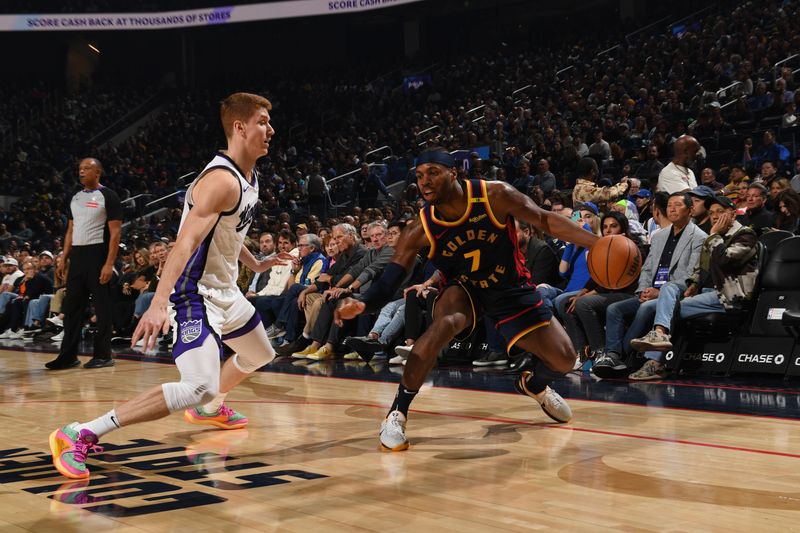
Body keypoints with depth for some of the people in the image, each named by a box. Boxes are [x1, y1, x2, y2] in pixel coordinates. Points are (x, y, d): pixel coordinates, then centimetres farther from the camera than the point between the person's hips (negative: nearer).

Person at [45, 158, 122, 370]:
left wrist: (109, 264, -18)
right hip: (77, 255, 7)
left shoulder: (107, 196, -5)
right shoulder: (76, 198, 16)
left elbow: (115, 233, -10)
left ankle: (103, 355, 5)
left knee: (102, 307, -1)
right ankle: (68, 355, 12)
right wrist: (64, 257, 11)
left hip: (97, 254, -7)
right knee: (71, 306, 7)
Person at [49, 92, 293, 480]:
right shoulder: (221, 180, -23)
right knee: (200, 387, -24)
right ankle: (80, 434, -22)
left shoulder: (249, 177, 8)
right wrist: (159, 303, -42)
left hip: (226, 291, 10)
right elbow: (186, 242, -34)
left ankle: (209, 408, 52)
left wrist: (256, 265, 29)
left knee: (259, 356, 28)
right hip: (196, 294, -10)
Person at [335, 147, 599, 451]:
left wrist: (597, 243, -28)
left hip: (509, 287, 2)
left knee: (564, 361, -3)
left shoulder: (496, 196, -24)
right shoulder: (420, 231, -21)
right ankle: (397, 413, -26)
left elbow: (545, 220, -18)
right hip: (463, 288, -1)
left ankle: (534, 384, 36)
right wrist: (362, 305, -43)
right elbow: (389, 282, -22)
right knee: (445, 323, -37)